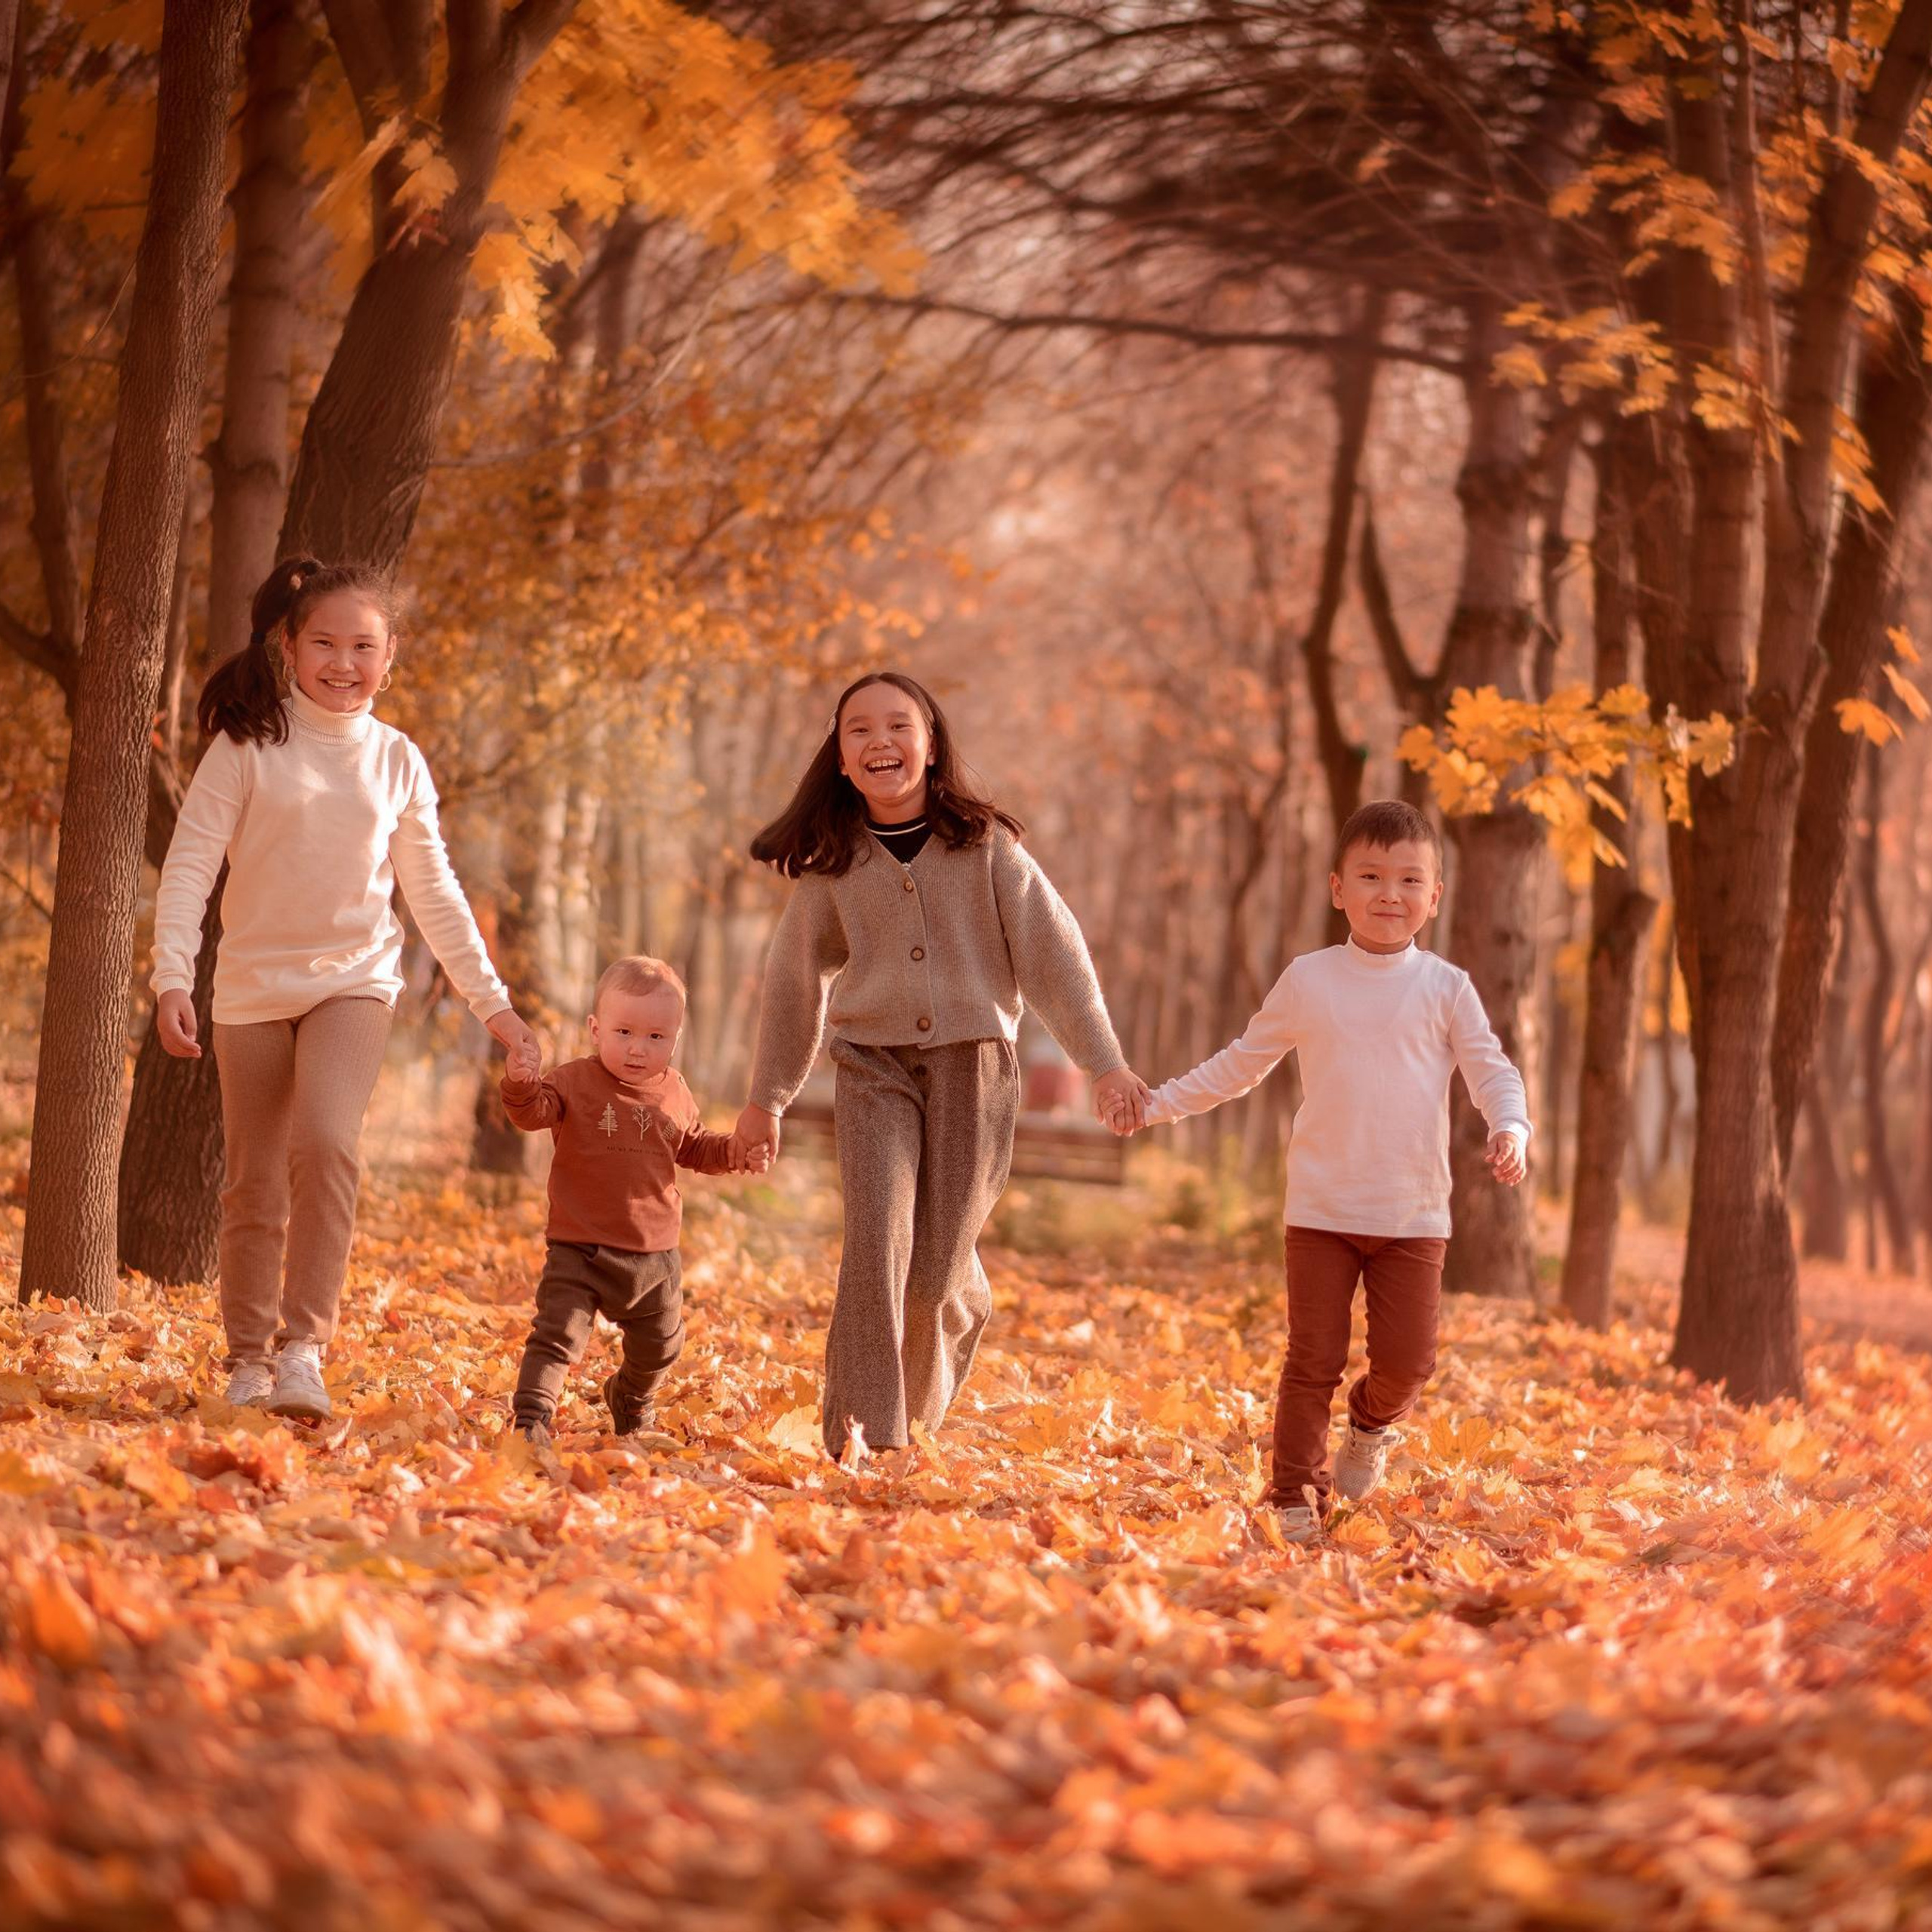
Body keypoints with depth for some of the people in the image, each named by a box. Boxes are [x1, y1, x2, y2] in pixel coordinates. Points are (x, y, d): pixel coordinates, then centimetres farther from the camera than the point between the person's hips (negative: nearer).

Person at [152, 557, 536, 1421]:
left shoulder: (397, 761, 4)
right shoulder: (248, 745, -4)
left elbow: (434, 891, 12)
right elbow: (189, 863, -8)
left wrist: (491, 999, 12)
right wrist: (172, 976, -20)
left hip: (353, 981, 0)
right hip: (253, 984, 0)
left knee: (325, 1143, -24)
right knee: (253, 1187, 5)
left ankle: (304, 1347, -21)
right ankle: (247, 1361, 19)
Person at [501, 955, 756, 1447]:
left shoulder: (673, 1092, 4)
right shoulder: (576, 1083, -10)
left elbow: (691, 1148, 19)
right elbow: (534, 1111, -26)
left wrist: (735, 1152, 3)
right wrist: (522, 1084, -47)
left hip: (655, 1255, 5)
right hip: (580, 1250, -5)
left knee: (658, 1346, 21)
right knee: (557, 1335, -18)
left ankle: (632, 1401, 50)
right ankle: (531, 1418, -14)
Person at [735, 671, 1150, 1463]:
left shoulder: (985, 843, -1)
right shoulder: (831, 862, 3)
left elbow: (1051, 950, 0)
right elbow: (795, 979, 13)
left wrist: (1103, 1062, -4)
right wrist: (766, 1098, 17)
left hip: (973, 1063, -1)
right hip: (875, 1067, 1)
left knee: (938, 1269, 0)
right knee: (875, 1242, -17)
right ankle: (860, 1434, -14)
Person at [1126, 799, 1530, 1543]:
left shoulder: (1445, 988, 2)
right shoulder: (1307, 981, 4)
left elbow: (1491, 1069, 0)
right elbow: (1241, 1063, 15)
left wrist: (1511, 1129, -21)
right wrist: (1158, 1103, 12)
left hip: (1414, 1215, 0)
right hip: (1321, 1209, 0)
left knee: (1406, 1358, -5)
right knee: (1313, 1361, -1)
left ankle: (1372, 1423, 29)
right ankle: (1295, 1496, 9)